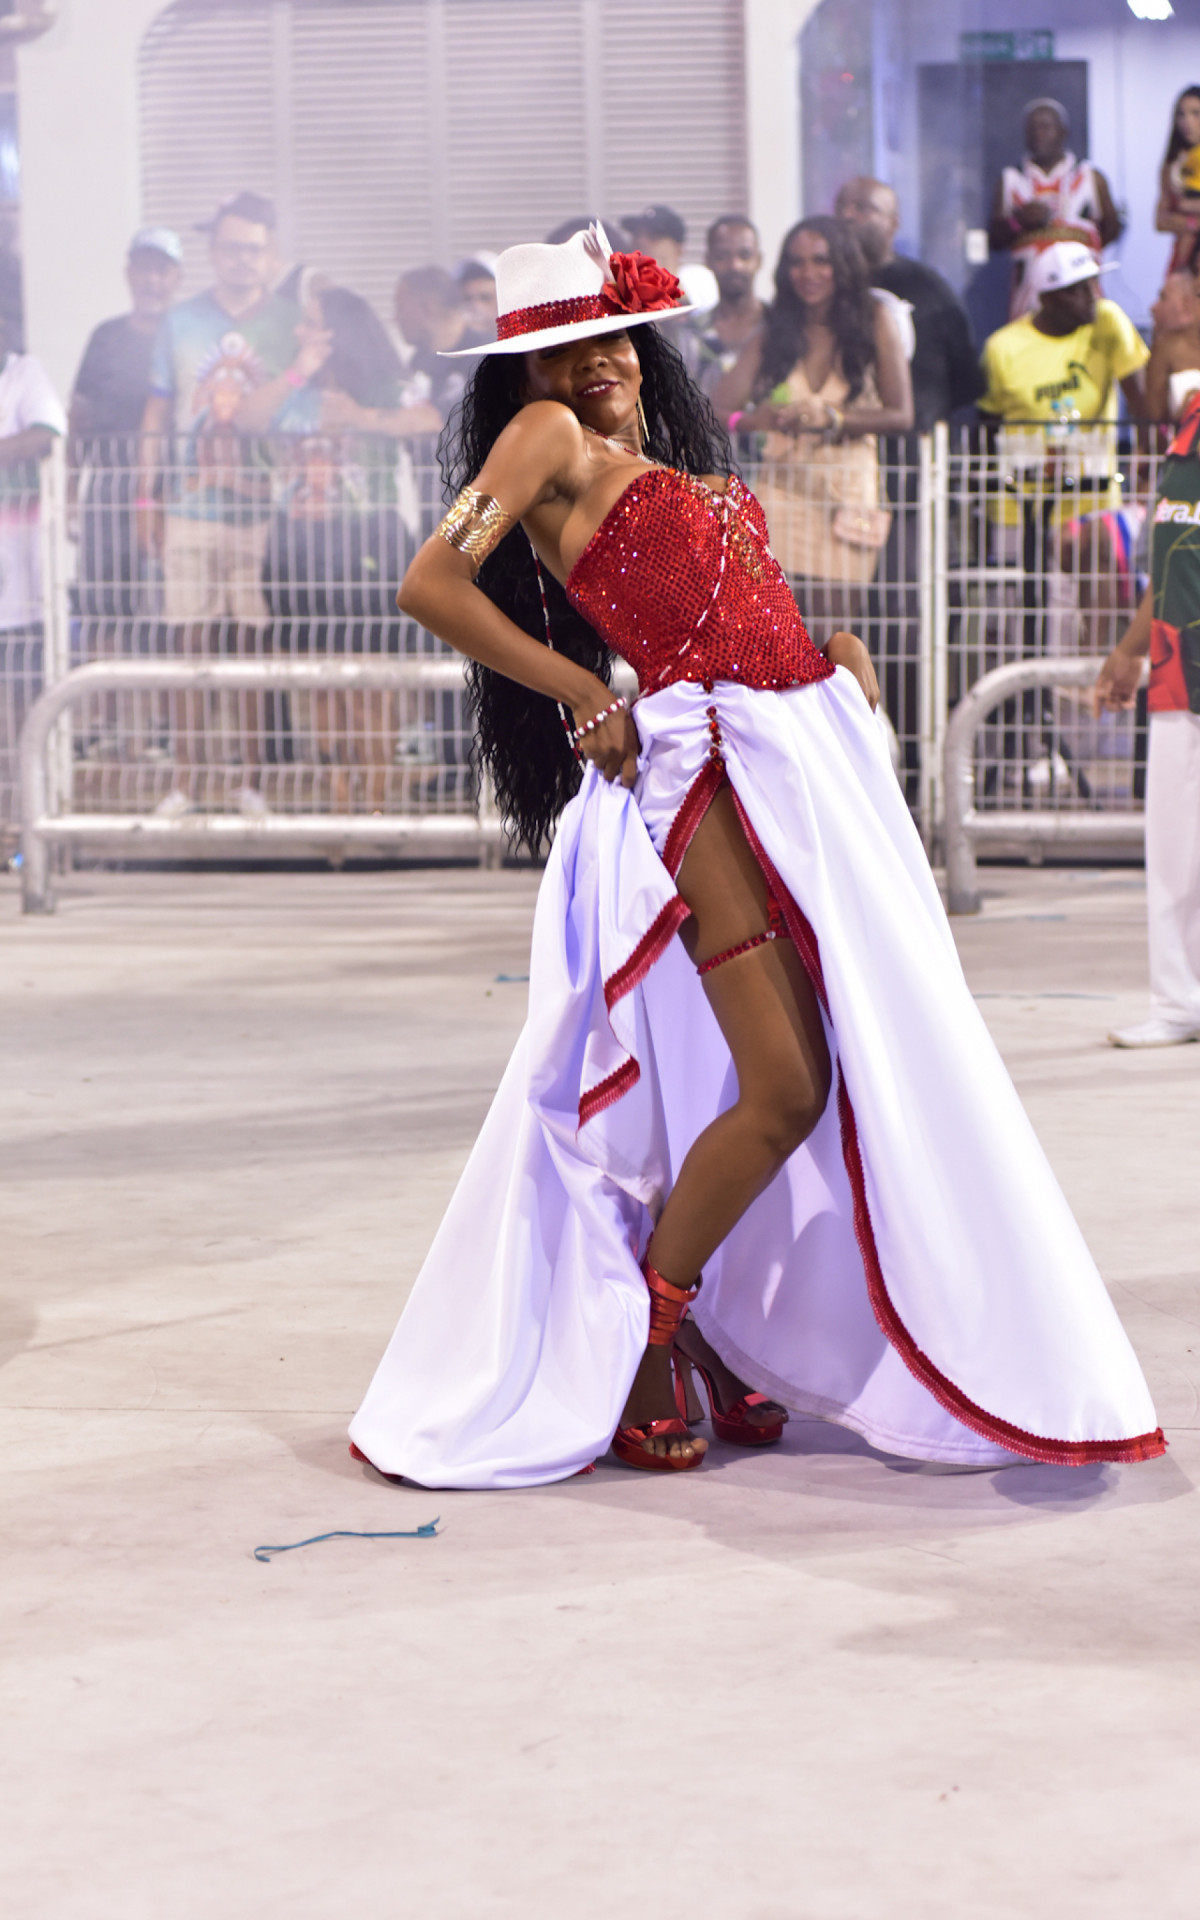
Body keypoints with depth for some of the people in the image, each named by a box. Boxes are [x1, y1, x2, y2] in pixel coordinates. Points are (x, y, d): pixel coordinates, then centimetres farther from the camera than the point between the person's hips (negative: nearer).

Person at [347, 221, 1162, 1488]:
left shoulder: (668, 468, 23)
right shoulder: (549, 439, -1)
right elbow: (431, 586, -13)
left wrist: (833, 654, 7)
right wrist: (582, 694, -12)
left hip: (811, 756, 9)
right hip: (712, 768, -9)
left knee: (864, 1068, 8)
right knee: (784, 1087, -13)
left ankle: (730, 1347, 20)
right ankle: (630, 1349, 3)